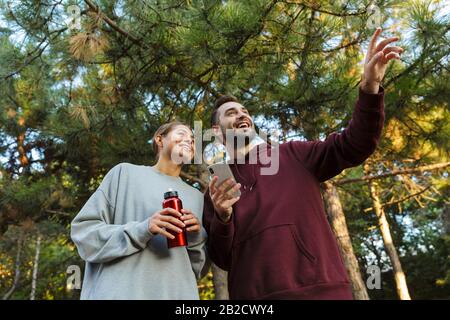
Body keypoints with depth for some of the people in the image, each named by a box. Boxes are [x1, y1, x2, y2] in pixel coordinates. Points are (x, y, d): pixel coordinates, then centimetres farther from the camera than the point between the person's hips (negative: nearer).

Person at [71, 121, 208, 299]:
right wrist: (141, 230, -16)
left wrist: (196, 239, -8)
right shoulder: (126, 172, 4)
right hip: (119, 292, -3)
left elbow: (199, 269, 13)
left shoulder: (196, 197, 13)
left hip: (177, 293, 4)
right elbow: (83, 230, -3)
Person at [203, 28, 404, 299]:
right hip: (256, 294, 1)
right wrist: (222, 217, -11)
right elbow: (221, 258, 9)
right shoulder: (217, 188, 13)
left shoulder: (293, 155, 11)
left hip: (322, 287, 0)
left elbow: (353, 146, 0)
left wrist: (370, 87, -15)